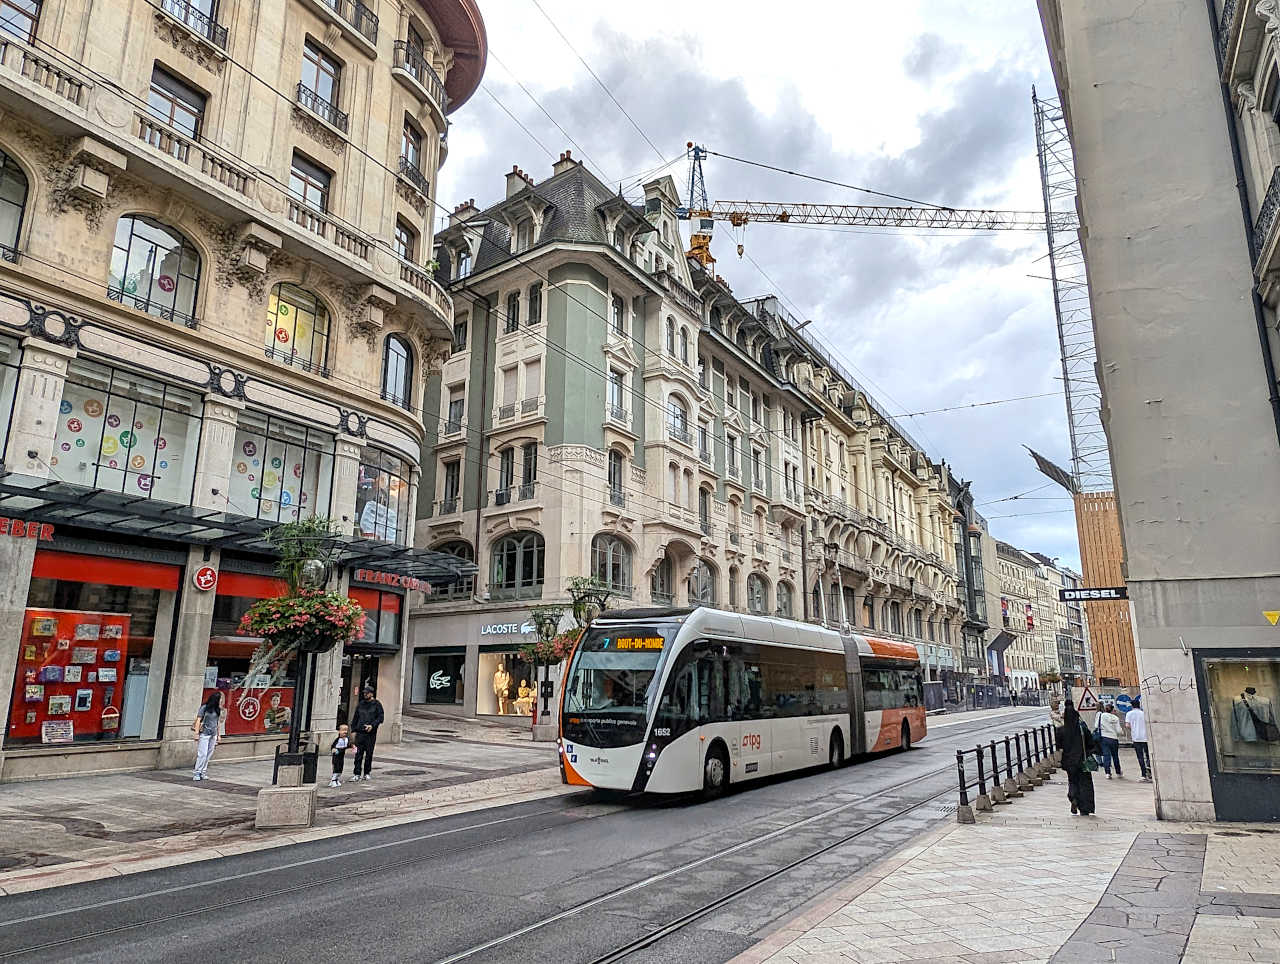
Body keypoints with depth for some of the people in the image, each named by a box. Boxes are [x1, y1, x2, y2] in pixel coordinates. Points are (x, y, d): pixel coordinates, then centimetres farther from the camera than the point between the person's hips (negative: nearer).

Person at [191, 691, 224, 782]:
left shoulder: (218, 709, 9)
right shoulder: (204, 707, -7)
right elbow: (198, 720, -7)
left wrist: (219, 735, 15)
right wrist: (196, 734, -11)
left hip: (213, 735, 6)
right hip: (204, 734, -6)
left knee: (208, 755, 6)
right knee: (202, 754, -8)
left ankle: (202, 773, 14)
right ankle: (196, 773, 0)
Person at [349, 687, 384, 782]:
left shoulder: (377, 704, 1)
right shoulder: (360, 704, 11)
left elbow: (380, 718, -3)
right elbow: (355, 717, 16)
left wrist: (372, 725, -16)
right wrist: (353, 729, 7)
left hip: (371, 733, -2)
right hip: (360, 733, 2)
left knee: (369, 754, 5)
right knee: (358, 754, -4)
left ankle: (366, 773, 16)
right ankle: (356, 774, -2)